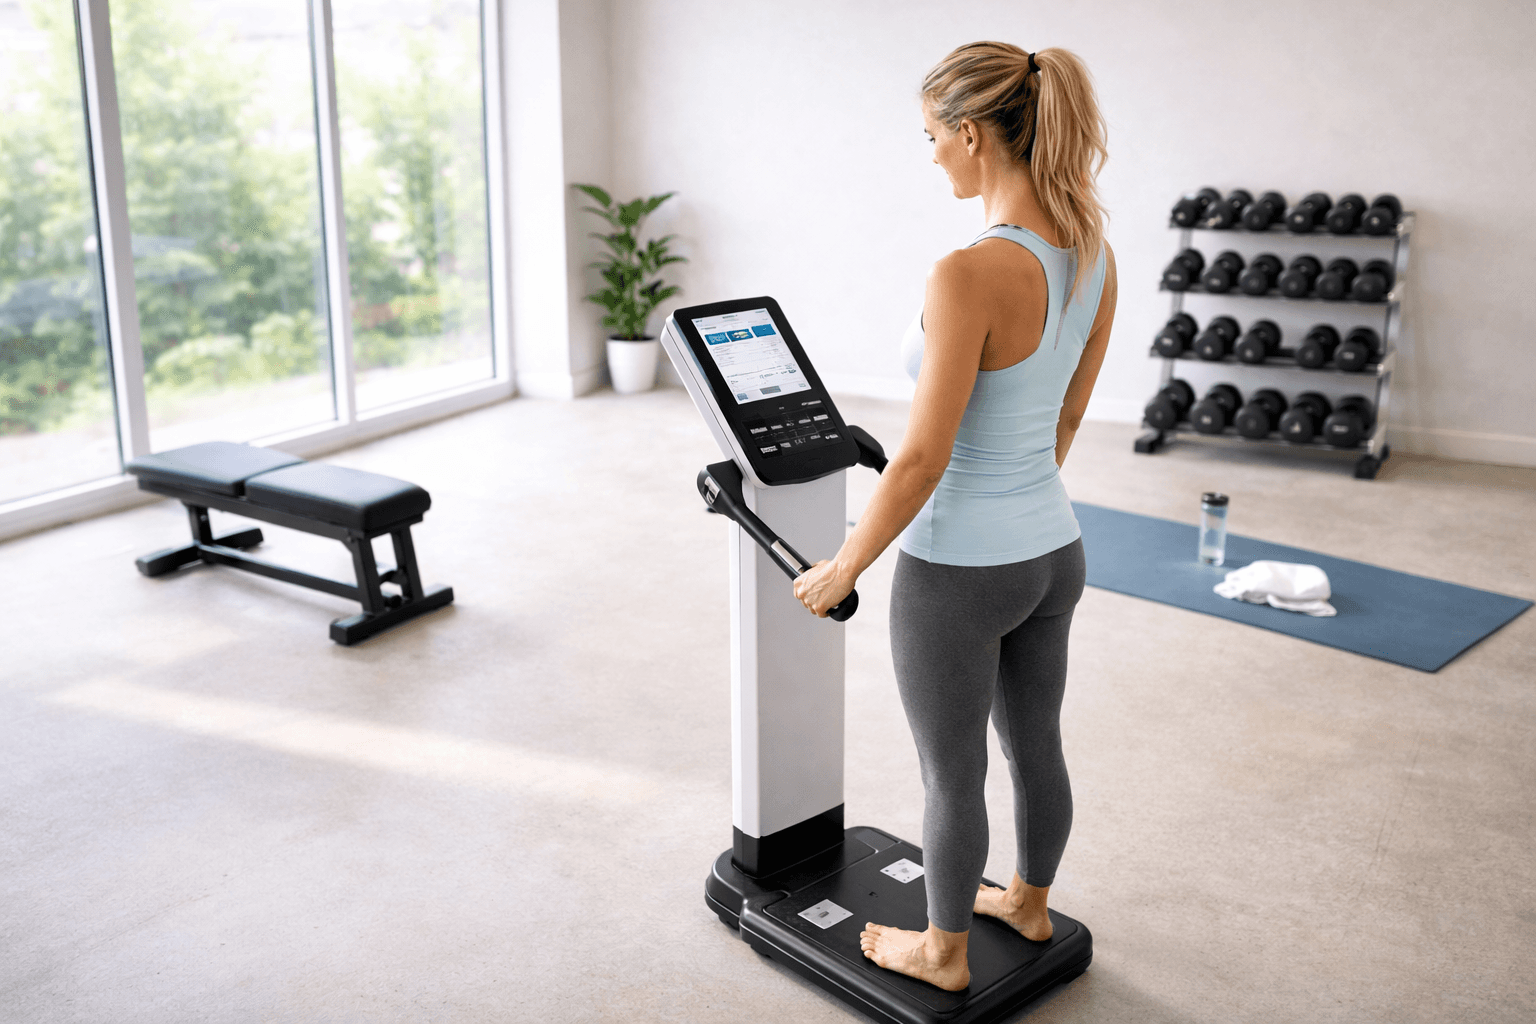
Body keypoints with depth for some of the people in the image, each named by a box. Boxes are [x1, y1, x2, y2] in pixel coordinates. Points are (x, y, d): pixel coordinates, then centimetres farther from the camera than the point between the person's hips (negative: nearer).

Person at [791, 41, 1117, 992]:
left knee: (953, 774, 13)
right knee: (1036, 744, 25)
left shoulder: (970, 274, -28)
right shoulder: (1095, 254, -2)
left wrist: (844, 567, -11)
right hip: (1053, 549, 8)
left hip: (961, 568, -8)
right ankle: (1030, 902, 48)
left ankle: (944, 952, 35)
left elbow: (922, 459, -24)